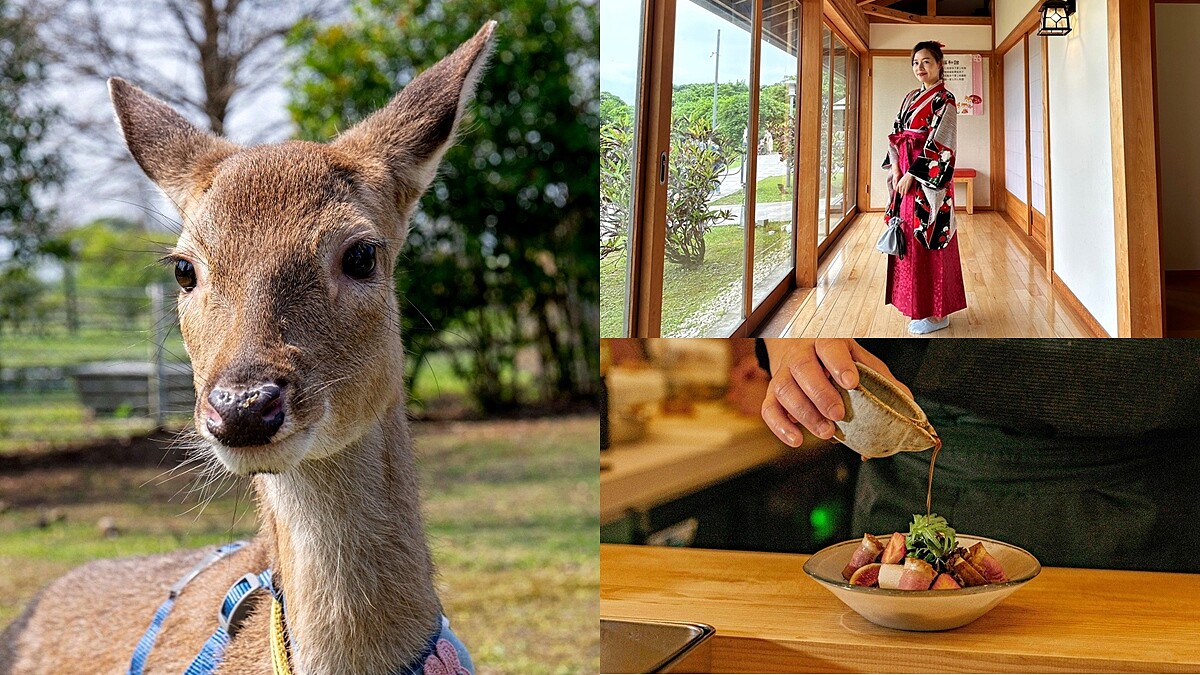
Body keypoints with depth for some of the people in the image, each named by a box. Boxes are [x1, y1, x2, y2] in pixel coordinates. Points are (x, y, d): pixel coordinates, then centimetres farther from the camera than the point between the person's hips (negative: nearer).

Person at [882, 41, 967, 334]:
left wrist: (912, 174, -17)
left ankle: (936, 313, 3)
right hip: (906, 175, 8)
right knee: (908, 240, 10)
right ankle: (918, 305, 21)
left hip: (928, 178, -8)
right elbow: (896, 134, 14)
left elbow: (938, 144, -15)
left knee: (928, 240, -5)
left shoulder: (944, 100, -8)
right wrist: (895, 168, -1)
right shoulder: (911, 98, 15)